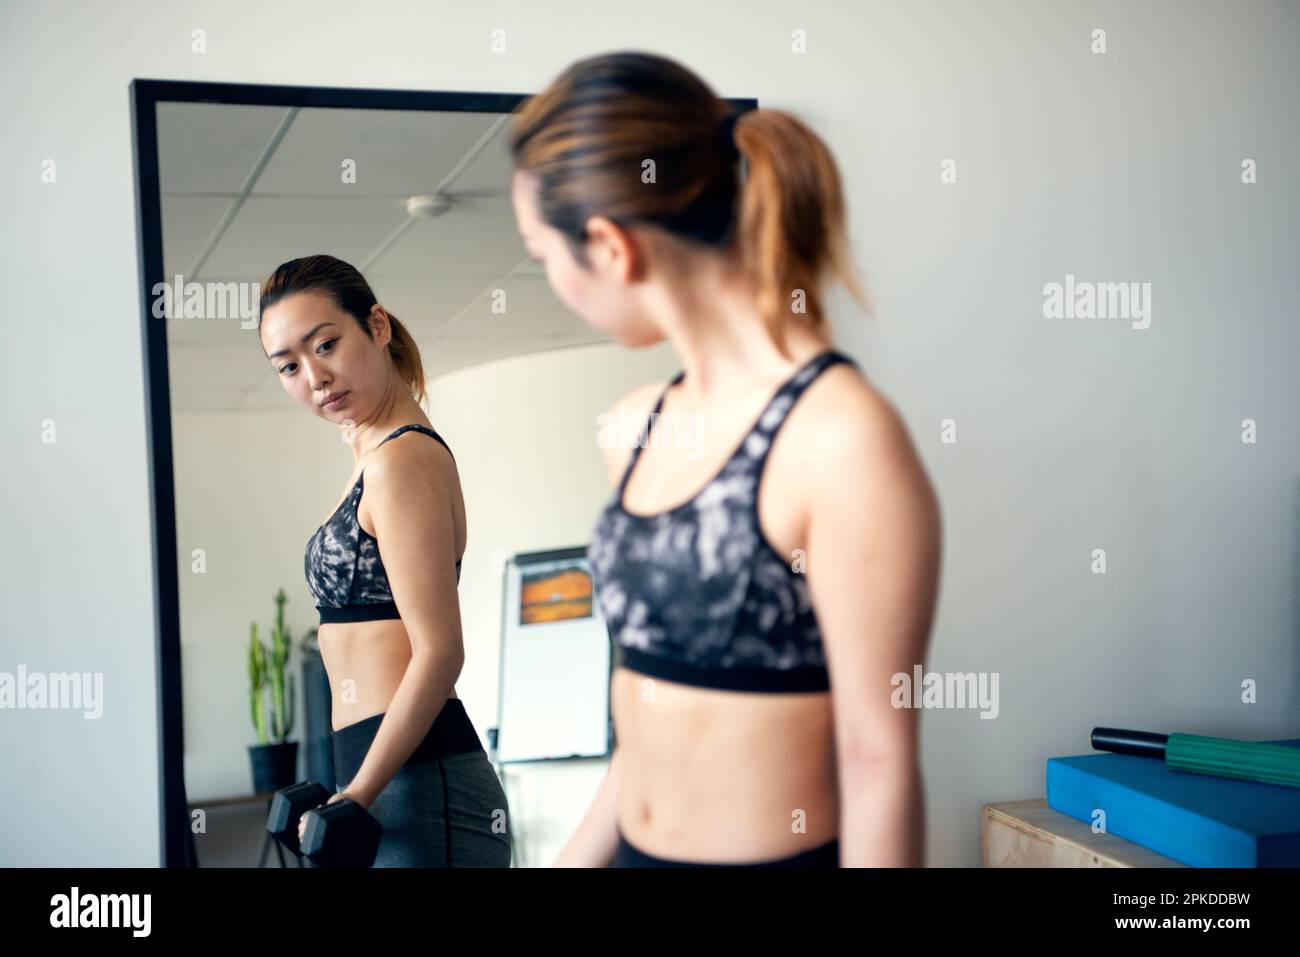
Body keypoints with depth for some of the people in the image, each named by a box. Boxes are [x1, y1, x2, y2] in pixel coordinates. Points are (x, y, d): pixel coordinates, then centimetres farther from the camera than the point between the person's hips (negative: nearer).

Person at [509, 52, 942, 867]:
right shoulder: (634, 427, 3)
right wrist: (582, 855, 14)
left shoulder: (843, 438, -19)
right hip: (635, 849, 6)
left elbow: (879, 762, -16)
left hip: (776, 849, -6)